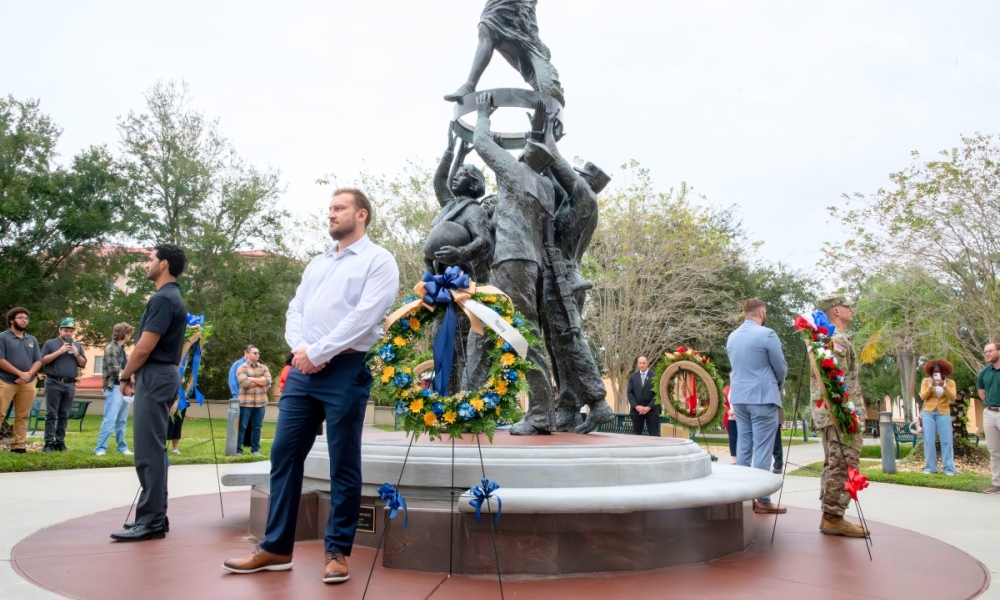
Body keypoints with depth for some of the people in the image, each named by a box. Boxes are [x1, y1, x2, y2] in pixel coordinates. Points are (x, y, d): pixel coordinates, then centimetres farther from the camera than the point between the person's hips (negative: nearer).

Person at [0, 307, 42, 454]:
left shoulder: (32, 340, 14)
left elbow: (38, 361, 10)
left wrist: (28, 374, -9)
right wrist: (20, 373, -15)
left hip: (28, 384, 5)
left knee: (22, 416, 5)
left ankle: (18, 445, 8)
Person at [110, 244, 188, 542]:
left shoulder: (163, 298, -15)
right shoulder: (173, 298, 17)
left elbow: (144, 348, -18)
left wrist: (125, 375, -1)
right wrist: (135, 373, 20)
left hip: (154, 377, -10)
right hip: (163, 375, 10)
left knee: (148, 451, -8)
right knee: (154, 450, 13)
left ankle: (150, 521, -5)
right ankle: (155, 516, 18)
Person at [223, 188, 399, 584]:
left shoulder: (378, 261, -2)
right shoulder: (316, 264, 21)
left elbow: (364, 316, -14)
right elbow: (295, 310, 14)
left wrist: (316, 352, -14)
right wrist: (300, 349, -6)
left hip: (345, 371, -7)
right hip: (303, 370, 7)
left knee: (343, 465, 2)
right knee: (284, 456, 8)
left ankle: (337, 552, 14)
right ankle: (276, 548, 19)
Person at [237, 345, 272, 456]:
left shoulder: (264, 367, 11)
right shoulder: (242, 368, -2)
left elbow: (268, 381, -4)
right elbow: (245, 383, -15)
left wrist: (252, 379, -9)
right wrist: (261, 381, -5)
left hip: (260, 402, 4)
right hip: (246, 402, -4)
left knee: (257, 427, 8)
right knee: (242, 427, 0)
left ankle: (255, 449, 16)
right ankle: (238, 450, 6)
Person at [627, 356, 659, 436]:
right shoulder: (632, 377, 11)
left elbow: (657, 393, -4)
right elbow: (629, 393, 5)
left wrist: (649, 407, -13)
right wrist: (636, 406, -10)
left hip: (651, 409, -2)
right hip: (636, 410, 3)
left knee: (654, 435, -4)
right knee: (636, 435, 5)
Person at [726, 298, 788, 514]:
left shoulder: (732, 337, 10)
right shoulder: (767, 334, -11)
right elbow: (781, 368, -4)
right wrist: (777, 386, 17)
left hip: (738, 396, 6)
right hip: (762, 397, -6)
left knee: (743, 445, 11)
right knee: (762, 449, -3)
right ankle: (762, 500, -1)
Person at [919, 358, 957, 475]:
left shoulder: (950, 382, 5)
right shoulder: (926, 381, 5)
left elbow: (953, 398, -8)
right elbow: (923, 396, -3)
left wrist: (944, 386, -19)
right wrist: (930, 386, -16)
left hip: (944, 414, 0)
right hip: (928, 413, 0)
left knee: (946, 441, -4)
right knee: (929, 441, -2)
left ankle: (948, 469, 0)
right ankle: (930, 468, 2)